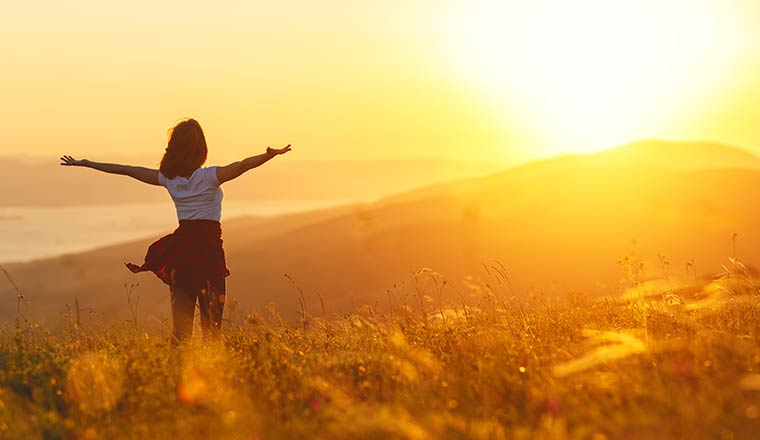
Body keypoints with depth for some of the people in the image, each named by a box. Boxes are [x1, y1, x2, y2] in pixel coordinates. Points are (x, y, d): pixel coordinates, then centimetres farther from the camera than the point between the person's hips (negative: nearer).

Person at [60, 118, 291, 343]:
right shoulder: (209, 177, -9)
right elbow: (243, 165, -24)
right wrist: (270, 155, -32)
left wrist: (85, 163, 19)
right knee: (211, 319, -2)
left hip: (180, 247, 4)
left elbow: (128, 170, 11)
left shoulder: (169, 178, 4)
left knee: (181, 319, 6)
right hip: (208, 247, -4)